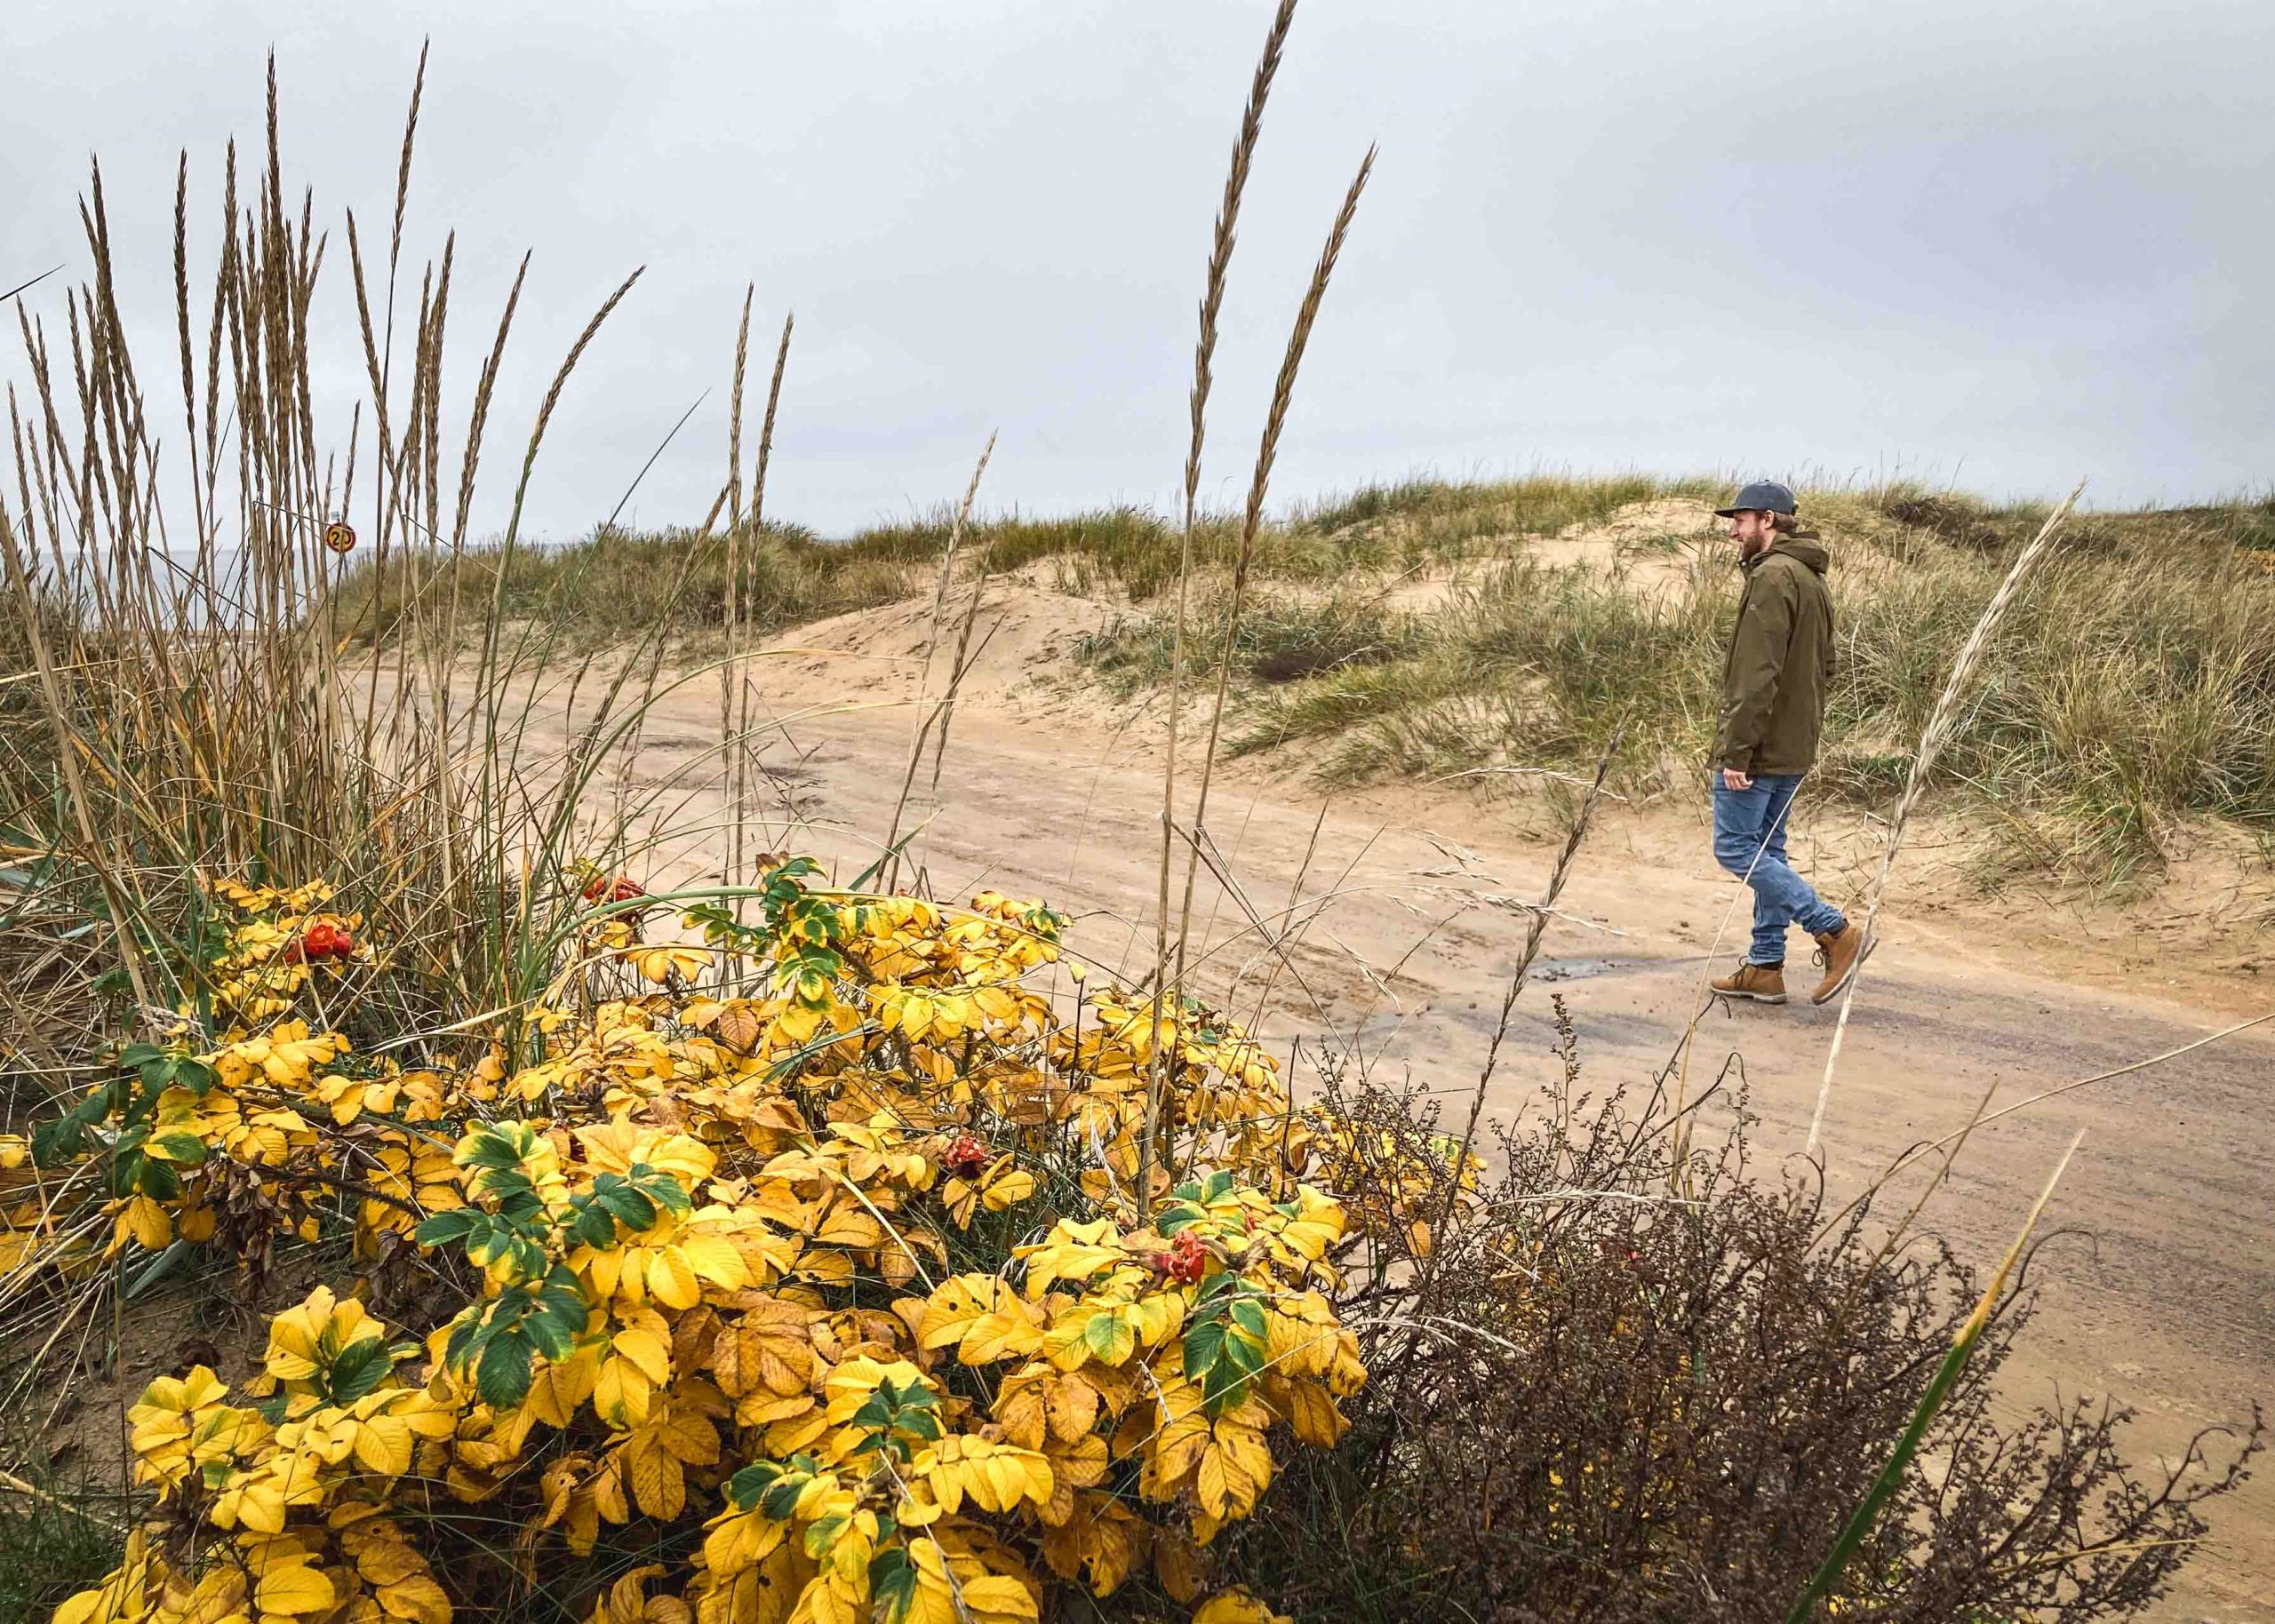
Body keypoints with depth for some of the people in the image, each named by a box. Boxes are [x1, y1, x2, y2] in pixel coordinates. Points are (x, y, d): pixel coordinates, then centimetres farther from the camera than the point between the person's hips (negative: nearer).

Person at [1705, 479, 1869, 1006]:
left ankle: (1837, 933, -7)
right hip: (1795, 749, 10)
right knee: (1767, 852, 13)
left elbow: (1758, 673, -23)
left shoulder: (1773, 575, -17)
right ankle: (1765, 968, 17)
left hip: (1759, 748, -10)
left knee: (1735, 848, -4)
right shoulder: (1813, 579, 16)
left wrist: (1736, 750, -23)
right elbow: (1824, 668, 21)